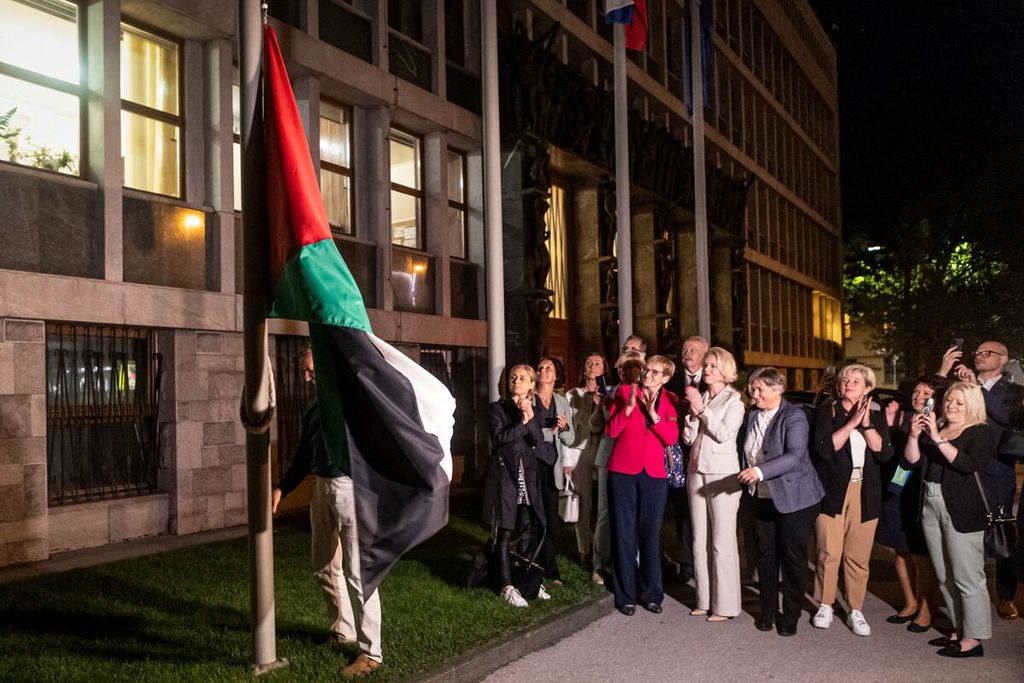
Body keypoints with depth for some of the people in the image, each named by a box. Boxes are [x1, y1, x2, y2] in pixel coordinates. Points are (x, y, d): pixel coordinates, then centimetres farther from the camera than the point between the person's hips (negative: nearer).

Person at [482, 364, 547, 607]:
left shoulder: (533, 411, 13)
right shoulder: (497, 408, 1)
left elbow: (538, 440, -3)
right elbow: (500, 437, -14)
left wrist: (530, 418, -17)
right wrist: (522, 422, -19)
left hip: (528, 478, 4)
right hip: (504, 477, -4)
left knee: (529, 532, 7)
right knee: (505, 534, -2)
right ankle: (507, 587, 4)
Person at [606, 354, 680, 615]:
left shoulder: (669, 400, 7)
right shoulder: (625, 391, 2)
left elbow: (671, 438, -5)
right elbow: (611, 430, -4)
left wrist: (653, 414, -16)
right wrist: (628, 407, -16)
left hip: (654, 474, 1)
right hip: (623, 471, -1)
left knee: (650, 534, 6)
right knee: (624, 533, 2)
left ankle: (651, 593, 16)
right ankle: (626, 595, 10)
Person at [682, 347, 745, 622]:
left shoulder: (734, 400, -1)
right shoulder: (699, 398, 13)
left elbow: (724, 433, -14)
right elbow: (688, 438, 7)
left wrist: (702, 409, -13)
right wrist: (693, 412, -7)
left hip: (722, 473, -5)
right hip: (696, 470, 6)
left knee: (722, 540, -4)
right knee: (700, 538, 8)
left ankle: (725, 605, 3)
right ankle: (704, 600, 17)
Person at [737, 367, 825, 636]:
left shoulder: (794, 416, -14)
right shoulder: (752, 414, 5)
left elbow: (795, 456, -25)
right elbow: (745, 451, 16)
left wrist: (760, 471, -35)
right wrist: (747, 480, 7)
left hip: (793, 498, -6)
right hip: (762, 497, 6)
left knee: (793, 557, 3)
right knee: (765, 555, 10)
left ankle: (790, 615, 15)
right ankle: (767, 611, 22)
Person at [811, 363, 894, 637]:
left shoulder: (876, 415, 10)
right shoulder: (826, 411, 2)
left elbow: (884, 453, -2)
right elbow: (824, 448, -13)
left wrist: (866, 424, -12)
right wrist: (852, 422, -15)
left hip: (865, 494, 2)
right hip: (832, 491, -2)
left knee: (859, 557, 3)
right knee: (828, 553, -3)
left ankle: (856, 611, 14)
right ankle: (825, 606, 13)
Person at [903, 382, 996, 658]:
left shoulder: (982, 433, -3)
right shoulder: (934, 428, 15)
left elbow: (968, 464, -19)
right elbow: (911, 461, 9)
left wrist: (938, 439, -22)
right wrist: (914, 436, -8)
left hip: (961, 511, -7)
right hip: (930, 506, 7)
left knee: (966, 577, -4)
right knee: (945, 577, 12)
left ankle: (973, 639, 2)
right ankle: (959, 630, 22)